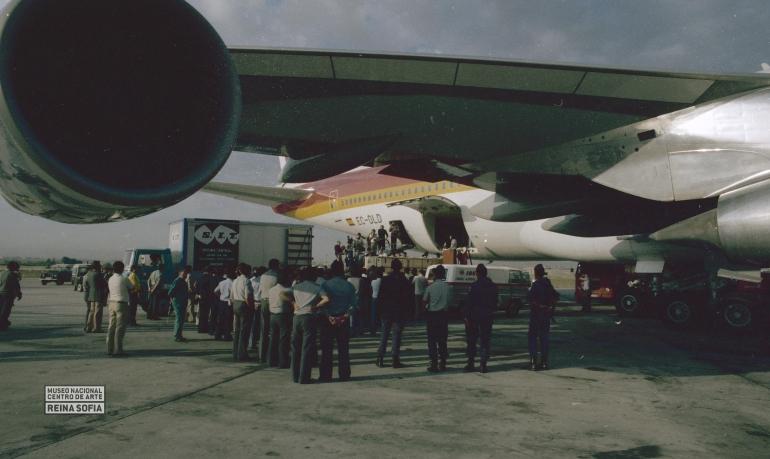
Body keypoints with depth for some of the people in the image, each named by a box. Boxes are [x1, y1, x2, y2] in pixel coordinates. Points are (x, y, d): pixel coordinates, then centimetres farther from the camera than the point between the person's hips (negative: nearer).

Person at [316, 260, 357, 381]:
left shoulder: (326, 285, -6)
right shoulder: (349, 286, 1)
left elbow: (326, 299, -25)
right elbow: (354, 305, -5)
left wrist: (316, 307, -14)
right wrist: (346, 315, -2)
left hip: (328, 320, -1)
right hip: (344, 320, 2)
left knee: (327, 349, 6)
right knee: (343, 349, 10)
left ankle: (325, 376, 9)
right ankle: (344, 375, 13)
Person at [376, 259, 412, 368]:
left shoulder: (385, 280, -2)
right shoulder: (404, 281, -5)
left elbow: (380, 297, -1)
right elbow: (408, 298, -3)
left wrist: (380, 309, 6)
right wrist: (408, 311, 5)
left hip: (386, 312, 2)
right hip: (400, 313, -2)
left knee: (384, 334, 10)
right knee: (396, 335, 2)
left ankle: (380, 358, 8)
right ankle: (395, 360, 0)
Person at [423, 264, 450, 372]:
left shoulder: (430, 287, -10)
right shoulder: (447, 287, -4)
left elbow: (424, 301, -2)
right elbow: (449, 302, 2)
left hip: (431, 315, -2)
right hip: (443, 315, 2)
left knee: (432, 341, 3)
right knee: (442, 341, 11)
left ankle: (434, 364, 1)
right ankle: (442, 364, 15)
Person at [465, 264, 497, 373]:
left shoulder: (474, 286, -12)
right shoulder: (493, 286, 4)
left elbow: (469, 303, -14)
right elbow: (495, 302, 8)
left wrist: (467, 317, -10)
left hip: (474, 316, -4)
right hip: (487, 317, 4)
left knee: (471, 341, 8)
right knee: (485, 341, 8)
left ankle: (471, 363, 10)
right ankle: (483, 365, 5)